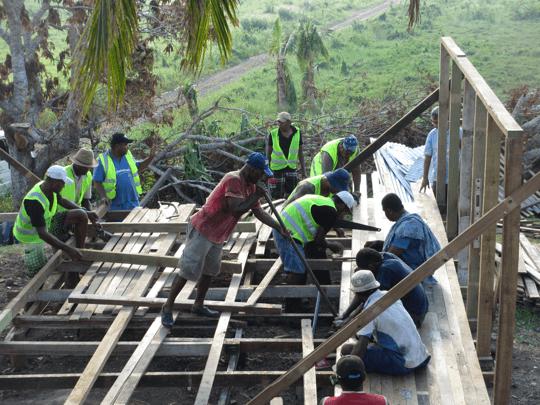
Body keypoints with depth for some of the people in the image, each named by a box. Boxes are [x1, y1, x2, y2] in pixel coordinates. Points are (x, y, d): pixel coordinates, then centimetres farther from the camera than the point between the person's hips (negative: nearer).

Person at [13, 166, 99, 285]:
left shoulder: (49, 187, -10)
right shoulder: (35, 202, -36)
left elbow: (62, 200, 15)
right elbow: (43, 234, -40)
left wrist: (86, 213, 19)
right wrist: (68, 249, -43)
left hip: (47, 225, 8)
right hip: (32, 238, -8)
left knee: (81, 216, -7)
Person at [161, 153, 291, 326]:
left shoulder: (250, 186, 6)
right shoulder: (234, 180, -25)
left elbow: (258, 212, 13)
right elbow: (236, 211, -32)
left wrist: (279, 228, 7)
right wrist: (256, 195, -23)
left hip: (217, 236, 10)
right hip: (201, 231, -10)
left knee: (210, 270, 18)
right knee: (188, 271, -5)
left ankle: (198, 305, 33)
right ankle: (167, 308, 5)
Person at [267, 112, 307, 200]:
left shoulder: (297, 133, -2)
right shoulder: (273, 134, -8)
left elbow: (300, 152, 5)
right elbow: (269, 152, 2)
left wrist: (303, 170, 5)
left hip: (291, 168, 2)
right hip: (277, 168, -2)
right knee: (278, 196, -3)